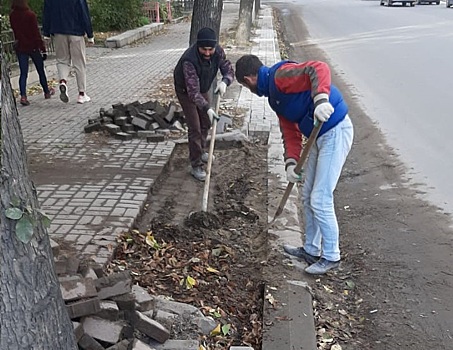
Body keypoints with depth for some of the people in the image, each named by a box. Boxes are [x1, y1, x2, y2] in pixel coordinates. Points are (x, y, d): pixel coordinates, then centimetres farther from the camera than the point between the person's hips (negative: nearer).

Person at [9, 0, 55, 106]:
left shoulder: (12, 16, -3)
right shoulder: (30, 15, -16)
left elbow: (15, 31, 7)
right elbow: (36, 33, -15)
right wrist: (43, 48, -11)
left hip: (20, 47, 3)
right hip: (33, 46, -3)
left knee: (23, 73, 3)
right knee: (41, 70, 14)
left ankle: (23, 96, -11)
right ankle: (47, 91, 30)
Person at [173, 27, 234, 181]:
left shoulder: (218, 51, -22)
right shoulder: (189, 60, -40)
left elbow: (228, 69, -12)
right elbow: (193, 90, -43)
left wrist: (224, 82, -36)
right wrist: (207, 108, -55)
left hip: (202, 89, 7)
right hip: (185, 91, -6)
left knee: (206, 123, 18)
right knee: (195, 127, -11)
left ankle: (200, 151, 42)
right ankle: (196, 166, -3)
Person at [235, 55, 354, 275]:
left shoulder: (281, 75, -14)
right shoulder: (274, 95, 16)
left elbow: (319, 69, -30)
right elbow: (290, 132, 13)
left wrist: (321, 99, -46)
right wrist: (291, 163, 0)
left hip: (336, 132, -11)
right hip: (320, 135, 11)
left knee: (320, 200, -5)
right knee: (308, 196, 17)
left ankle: (331, 256, 14)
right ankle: (311, 250, 33)